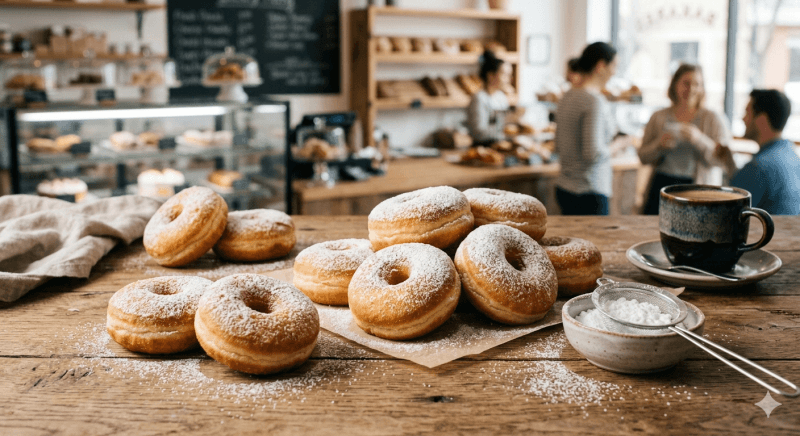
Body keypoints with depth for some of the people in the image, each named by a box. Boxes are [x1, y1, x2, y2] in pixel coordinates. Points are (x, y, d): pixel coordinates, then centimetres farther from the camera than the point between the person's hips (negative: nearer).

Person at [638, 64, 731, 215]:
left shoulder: (713, 119, 6)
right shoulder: (659, 118, 9)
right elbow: (643, 157, 10)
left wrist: (699, 139, -18)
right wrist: (659, 145, -10)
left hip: (696, 190, -1)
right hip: (661, 184, 1)